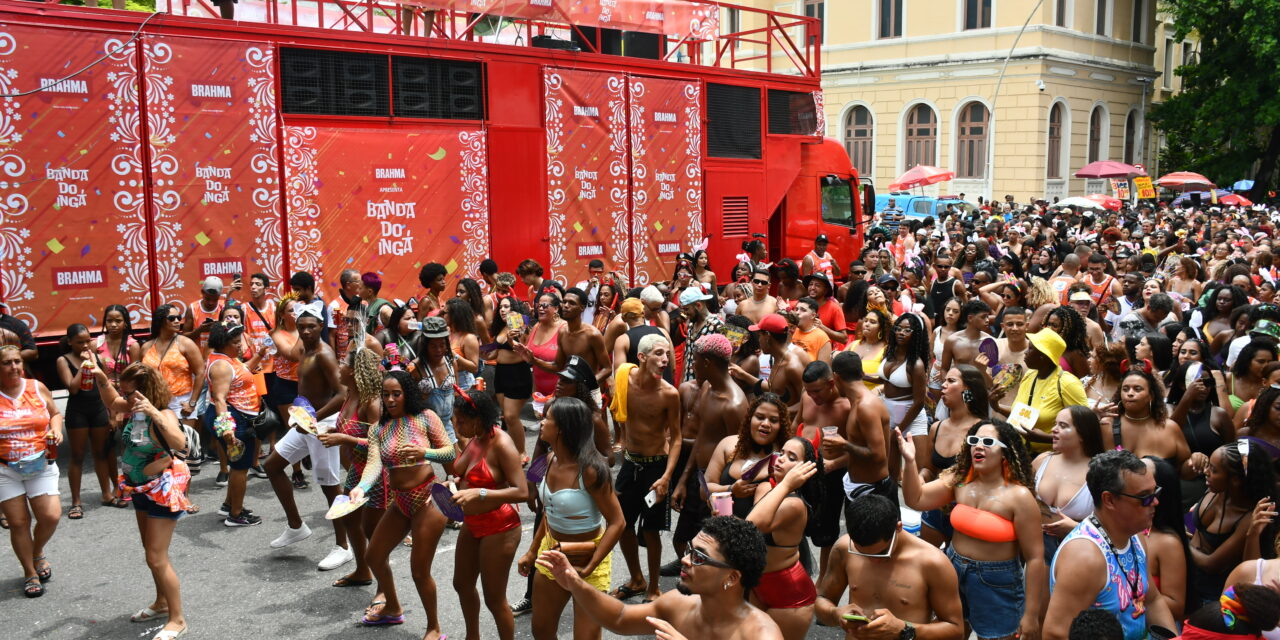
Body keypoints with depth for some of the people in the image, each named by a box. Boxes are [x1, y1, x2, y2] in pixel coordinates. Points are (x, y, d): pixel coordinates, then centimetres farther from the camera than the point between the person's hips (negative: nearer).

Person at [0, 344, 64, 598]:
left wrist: (57, 429, -5)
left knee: (51, 516, -5)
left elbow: (55, 413, 14)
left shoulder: (37, 388, -1)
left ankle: (37, 553, 28)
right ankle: (30, 573, 22)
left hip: (40, 465, 2)